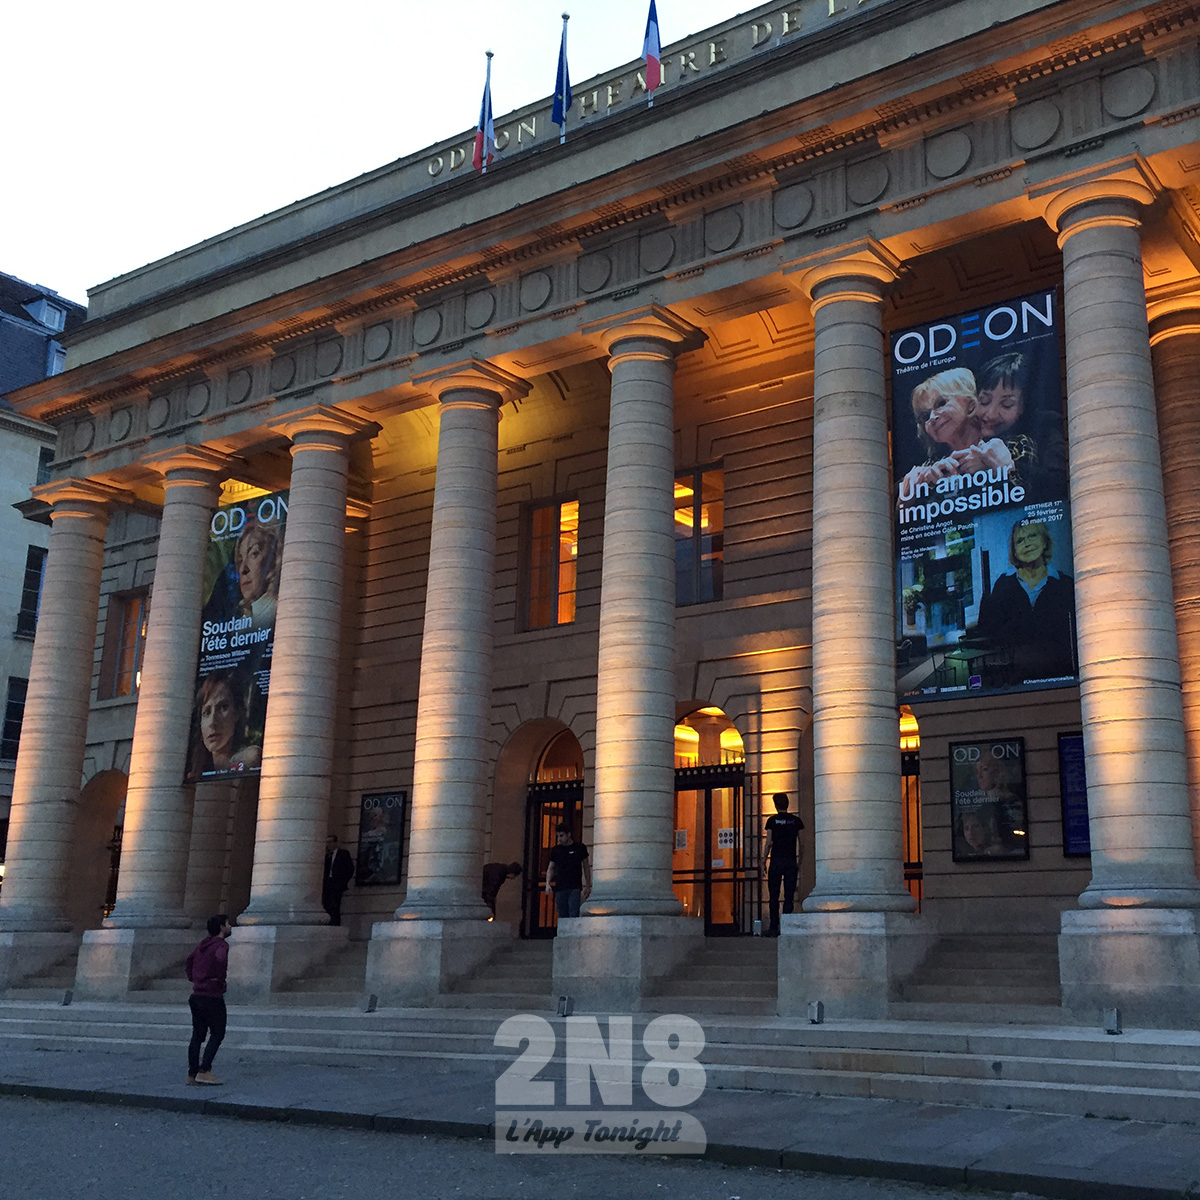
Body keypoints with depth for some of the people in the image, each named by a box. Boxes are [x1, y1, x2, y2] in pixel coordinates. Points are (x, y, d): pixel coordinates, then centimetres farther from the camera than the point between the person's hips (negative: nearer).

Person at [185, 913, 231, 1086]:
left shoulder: (203, 945, 14)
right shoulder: (221, 944, -12)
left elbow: (189, 960, 26)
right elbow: (221, 959, -33)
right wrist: (220, 979, -19)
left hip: (197, 996, 8)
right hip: (212, 996, -8)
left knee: (197, 1035, 11)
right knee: (217, 1034, 0)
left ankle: (192, 1074, 13)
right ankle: (204, 1071, -7)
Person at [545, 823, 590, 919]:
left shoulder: (580, 848, 4)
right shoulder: (555, 850, 9)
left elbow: (586, 867, 12)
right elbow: (551, 868, 15)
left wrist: (588, 886, 11)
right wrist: (548, 884, 0)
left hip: (575, 889, -3)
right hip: (560, 889, 3)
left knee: (574, 915, -13)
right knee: (562, 917, 3)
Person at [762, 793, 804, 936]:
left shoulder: (772, 820, -1)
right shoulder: (796, 820, 5)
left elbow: (768, 843, -4)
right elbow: (801, 844, 5)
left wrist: (763, 862, 3)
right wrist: (799, 862, 14)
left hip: (776, 861, -1)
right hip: (791, 862, 1)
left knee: (773, 897, 4)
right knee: (789, 897, 3)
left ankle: (774, 928, 1)